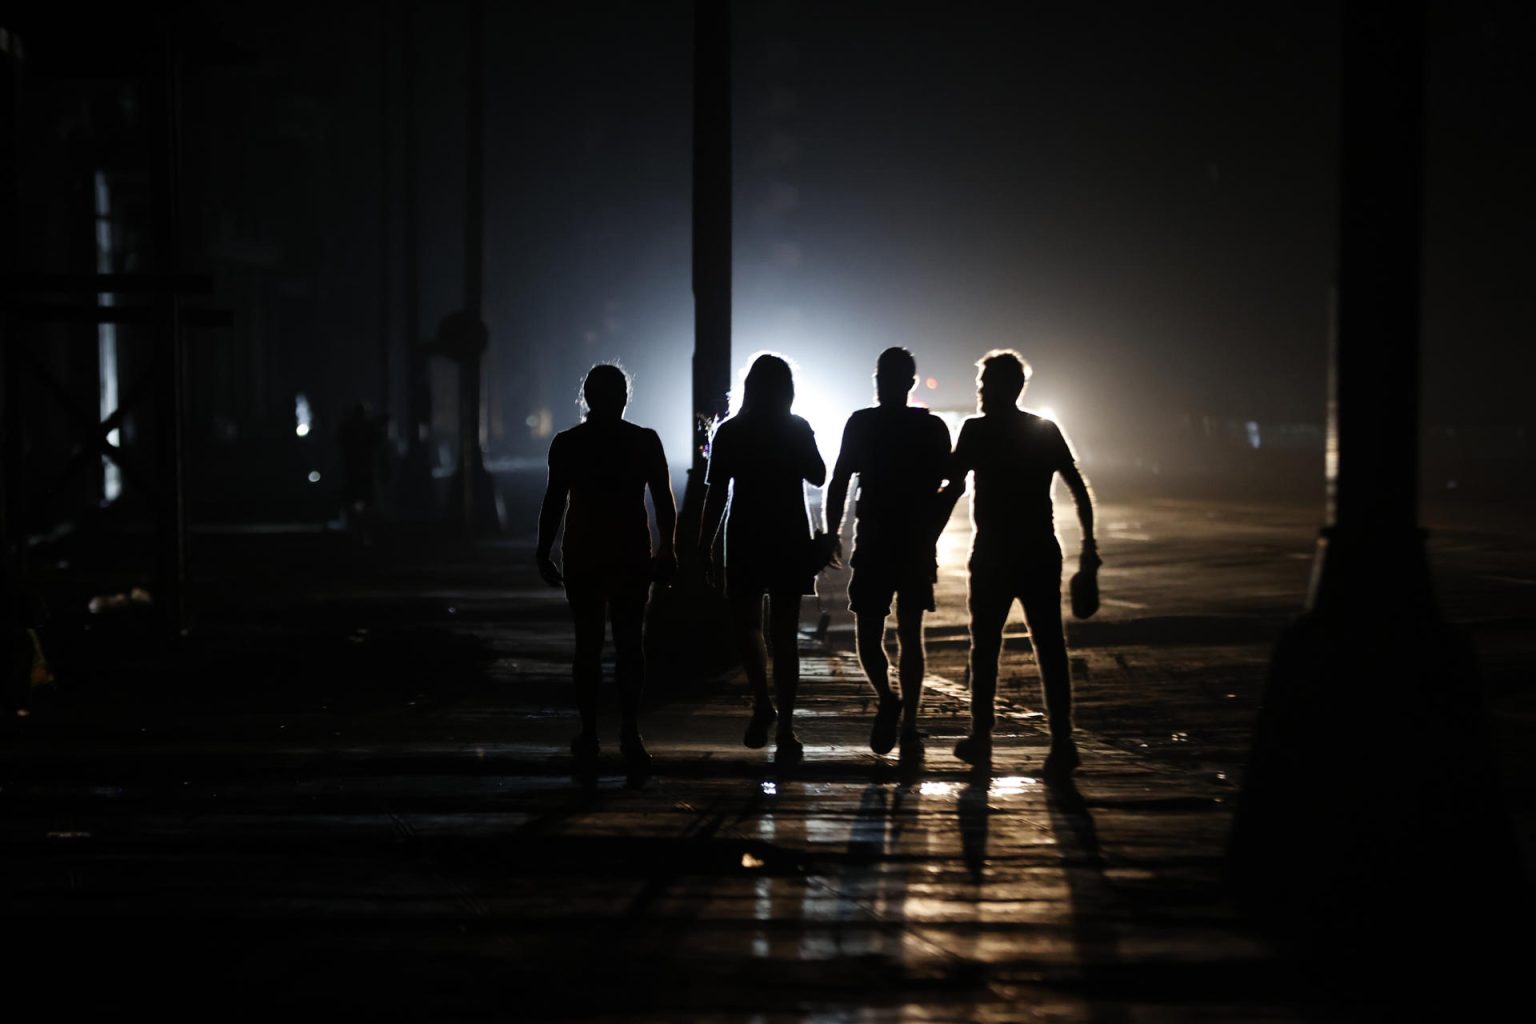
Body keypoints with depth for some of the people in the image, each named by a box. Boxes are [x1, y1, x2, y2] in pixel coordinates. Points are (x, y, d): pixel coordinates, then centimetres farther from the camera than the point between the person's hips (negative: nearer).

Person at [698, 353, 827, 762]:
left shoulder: (730, 433, -4)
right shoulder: (798, 430, -2)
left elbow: (716, 494, -7)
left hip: (746, 543, -1)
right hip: (791, 542, 1)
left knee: (746, 624, 10)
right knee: (784, 633, 1)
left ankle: (763, 704, -3)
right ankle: (784, 728, 4)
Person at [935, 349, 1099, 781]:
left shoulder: (977, 431, -4)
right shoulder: (1047, 431, 7)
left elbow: (952, 491, -8)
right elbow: (1079, 489, 6)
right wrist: (1088, 543, 12)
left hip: (993, 555, -3)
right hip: (1041, 552, 3)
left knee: (985, 646, 9)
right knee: (1050, 647, 0)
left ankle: (981, 737, 13)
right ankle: (1061, 740, -9)